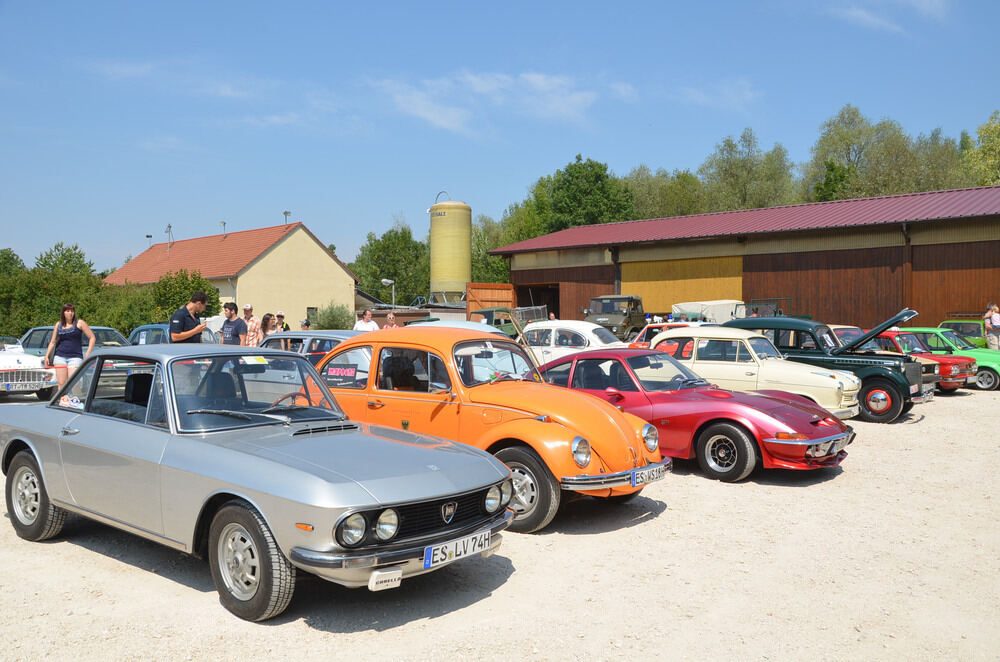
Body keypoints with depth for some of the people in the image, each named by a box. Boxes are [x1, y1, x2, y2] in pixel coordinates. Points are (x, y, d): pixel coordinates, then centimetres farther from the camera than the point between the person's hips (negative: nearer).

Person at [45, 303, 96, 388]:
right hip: (60, 356, 3)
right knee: (61, 383, -2)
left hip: (75, 357, -3)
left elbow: (92, 337, 3)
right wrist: (47, 356, 9)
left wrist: (88, 354, -4)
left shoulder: (79, 323, 4)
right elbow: (52, 342, 19)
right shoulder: (58, 325, 13)